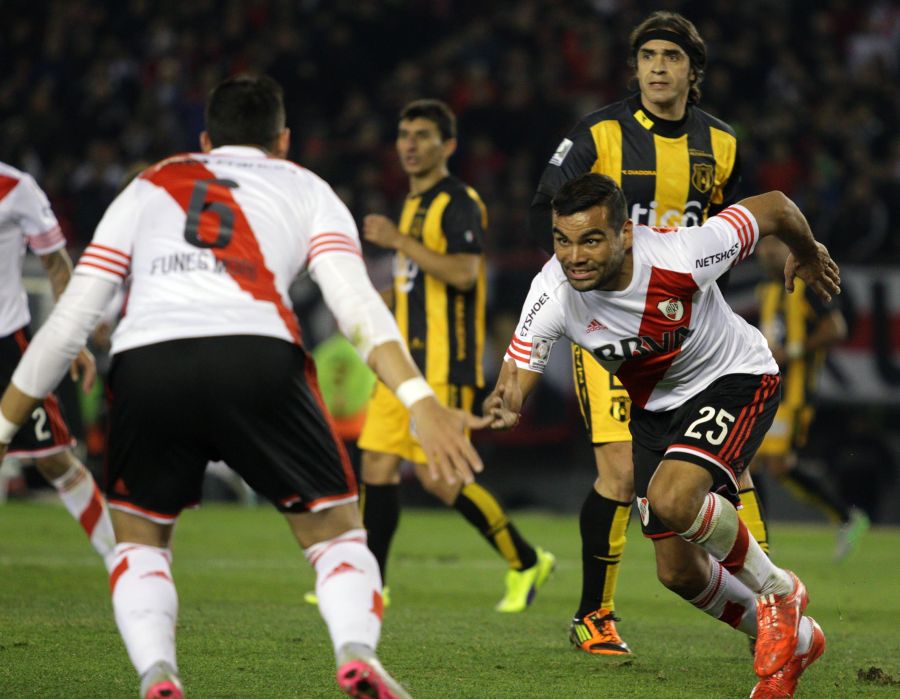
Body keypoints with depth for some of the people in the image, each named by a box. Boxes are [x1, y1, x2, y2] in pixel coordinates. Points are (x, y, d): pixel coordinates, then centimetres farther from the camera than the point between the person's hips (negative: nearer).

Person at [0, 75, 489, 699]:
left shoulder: (149, 187, 30)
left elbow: (71, 319, 24)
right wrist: (422, 402, -3)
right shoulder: (305, 189, 26)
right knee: (336, 531, 15)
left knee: (139, 538, 24)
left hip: (144, 364, 1)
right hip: (259, 362, -1)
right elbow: (355, 303, 7)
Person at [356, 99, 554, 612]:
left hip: (444, 364, -9)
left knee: (439, 476, -10)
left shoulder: (459, 203, -11)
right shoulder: (415, 203, 19)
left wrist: (399, 241, -21)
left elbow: (463, 273, -25)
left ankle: (526, 562, 5)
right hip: (407, 360, 9)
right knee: (378, 464, 4)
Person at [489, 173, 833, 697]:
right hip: (656, 407, 5)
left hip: (734, 379, -5)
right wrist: (503, 407, -50)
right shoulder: (552, 294, -25)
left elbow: (775, 207, -18)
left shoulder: (679, 257, -33)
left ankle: (778, 592, -4)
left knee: (672, 498, -31)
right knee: (679, 571, 5)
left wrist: (808, 254, 5)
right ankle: (795, 640, 31)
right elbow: (515, 378, -24)